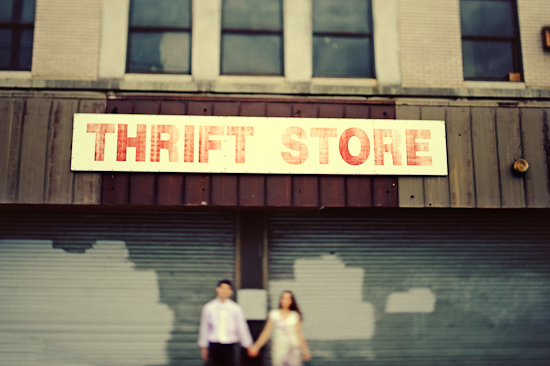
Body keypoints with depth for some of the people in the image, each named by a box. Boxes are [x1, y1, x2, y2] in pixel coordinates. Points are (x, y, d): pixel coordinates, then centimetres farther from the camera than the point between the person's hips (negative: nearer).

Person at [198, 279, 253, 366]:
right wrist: (203, 347, 12)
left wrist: (248, 346, 8)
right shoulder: (209, 307, 2)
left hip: (229, 347, 0)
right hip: (214, 346, 0)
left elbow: (242, 328, 5)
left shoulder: (235, 309, 0)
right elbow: (204, 328, 9)